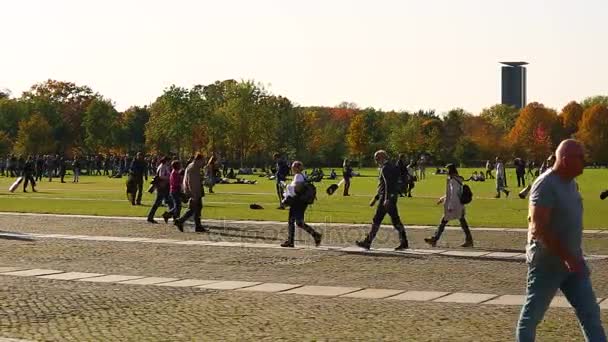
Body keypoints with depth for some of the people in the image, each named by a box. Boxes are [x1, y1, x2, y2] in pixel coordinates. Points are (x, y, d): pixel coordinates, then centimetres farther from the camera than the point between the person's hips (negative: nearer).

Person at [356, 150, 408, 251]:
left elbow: (388, 185, -22)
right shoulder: (392, 167, 19)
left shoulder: (385, 168, -12)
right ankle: (403, 243, 7)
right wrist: (376, 198, 27)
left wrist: (386, 199, -28)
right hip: (393, 197, 10)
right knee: (396, 220, 9)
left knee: (377, 220, -5)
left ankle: (367, 242, -1)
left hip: (387, 198, -10)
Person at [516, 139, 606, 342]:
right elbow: (539, 229, -25)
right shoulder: (545, 185, -18)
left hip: (572, 262, 9)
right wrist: (567, 257, -26)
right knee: (531, 315, 5)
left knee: (590, 312, 6)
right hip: (547, 264, -9)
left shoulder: (571, 183, 10)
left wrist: (575, 257, 17)